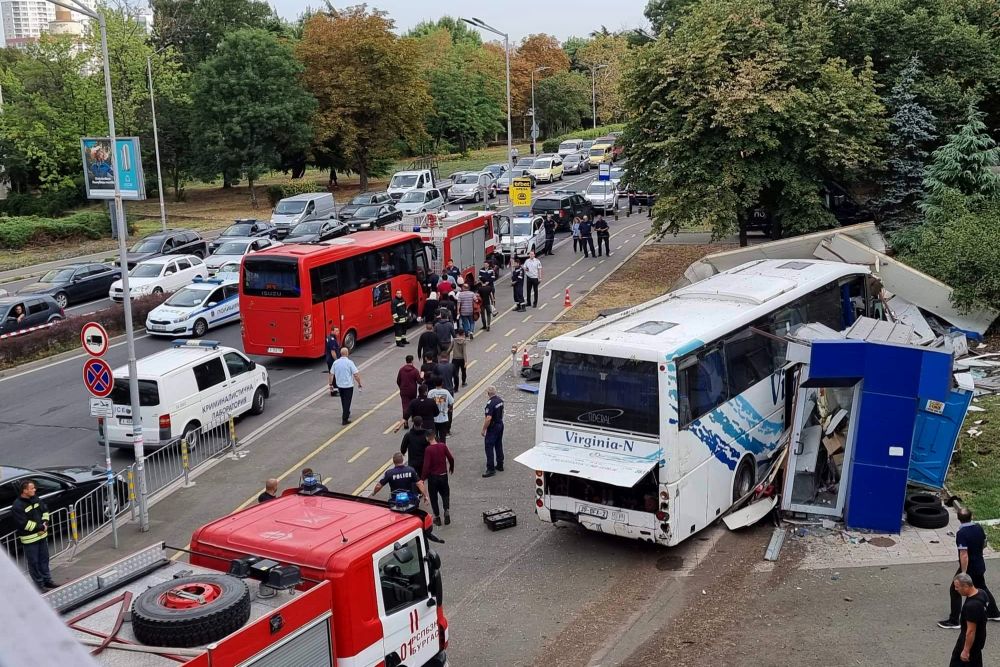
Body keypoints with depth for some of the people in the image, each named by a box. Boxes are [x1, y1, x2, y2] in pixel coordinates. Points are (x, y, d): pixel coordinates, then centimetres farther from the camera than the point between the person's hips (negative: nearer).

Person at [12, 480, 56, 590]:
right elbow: (24, 524, -22)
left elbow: (45, 511, 13)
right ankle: (39, 584, 14)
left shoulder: (36, 500, 3)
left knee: (44, 559, 18)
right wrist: (40, 527, -18)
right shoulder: (17, 506, -19)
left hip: (42, 535, 7)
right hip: (29, 539, -7)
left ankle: (47, 580, 31)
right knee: (34, 562, 3)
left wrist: (45, 524, -5)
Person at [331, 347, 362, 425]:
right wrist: (359, 383, -5)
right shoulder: (349, 362, -16)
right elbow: (356, 374, -17)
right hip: (348, 385, -5)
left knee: (343, 401, 23)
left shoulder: (335, 362, -3)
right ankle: (345, 419, -1)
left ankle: (346, 414, 40)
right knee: (347, 402, 1)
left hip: (339, 385, 5)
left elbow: (332, 374, 0)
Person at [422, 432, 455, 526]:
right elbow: (451, 458, 0)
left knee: (433, 497, 12)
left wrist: (422, 478, -9)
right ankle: (447, 511, 0)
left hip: (433, 476, -3)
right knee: (445, 494, 21)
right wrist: (451, 468, 19)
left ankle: (437, 517, 14)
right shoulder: (443, 446, -6)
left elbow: (426, 466, -19)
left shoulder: (428, 449, -17)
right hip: (443, 475, 3)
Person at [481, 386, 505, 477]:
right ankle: (500, 465, 26)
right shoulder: (500, 400, 2)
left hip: (493, 427, -9)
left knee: (489, 447, -4)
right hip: (500, 425, 9)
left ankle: (490, 469, -4)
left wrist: (483, 429, -17)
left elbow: (488, 418, -26)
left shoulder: (490, 403, -25)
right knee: (499, 446, 18)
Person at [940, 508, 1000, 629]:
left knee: (955, 591, 3)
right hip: (980, 566, 7)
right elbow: (984, 545, 11)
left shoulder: (961, 533, -27)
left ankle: (953, 621, 5)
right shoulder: (979, 528, -5)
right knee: (982, 588, 28)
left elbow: (964, 555, -29)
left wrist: (963, 573, -25)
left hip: (968, 568, -7)